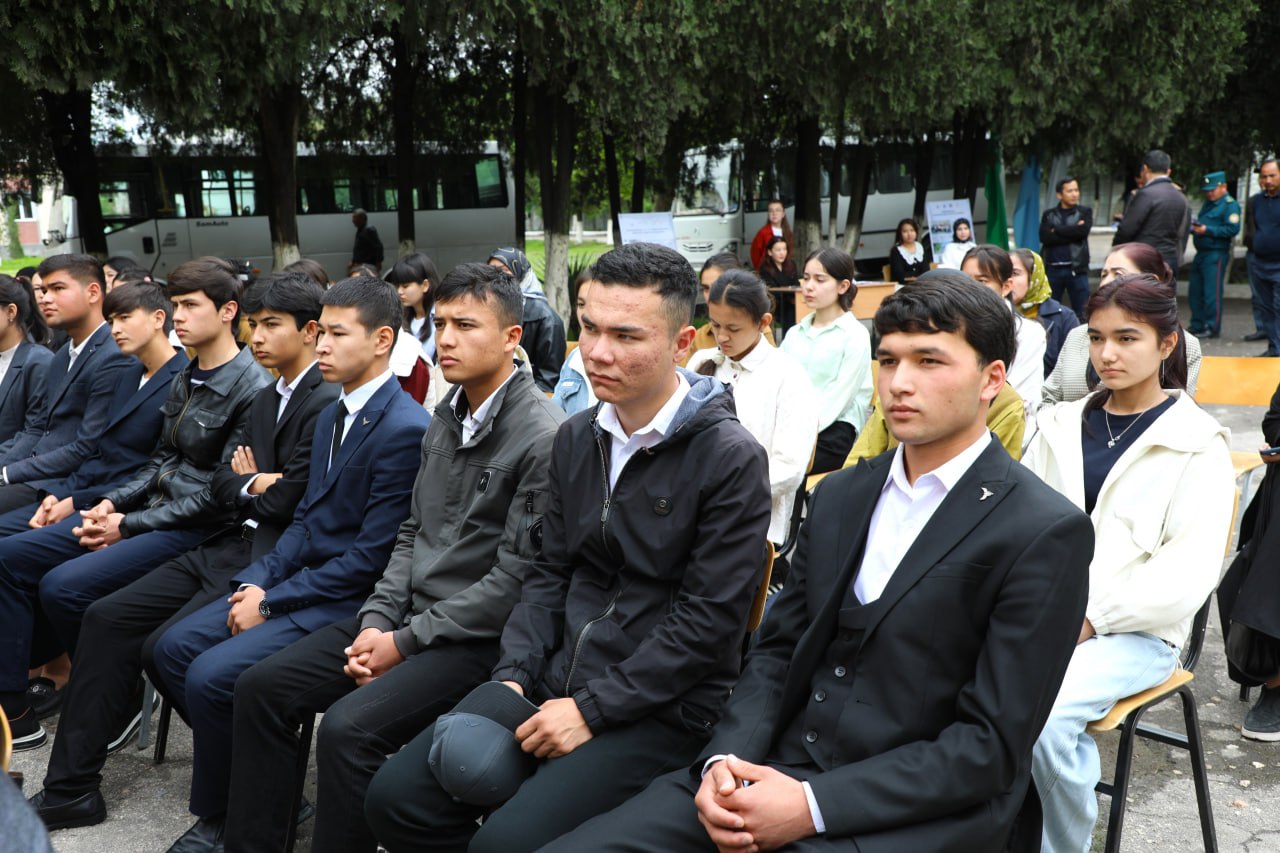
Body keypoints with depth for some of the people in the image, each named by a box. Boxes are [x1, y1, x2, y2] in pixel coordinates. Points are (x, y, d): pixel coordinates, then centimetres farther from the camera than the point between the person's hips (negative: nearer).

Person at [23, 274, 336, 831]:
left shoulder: (327, 403, -15)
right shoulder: (266, 399, 18)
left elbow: (284, 504, -18)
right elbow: (221, 482, 17)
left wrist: (247, 483, 3)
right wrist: (252, 485, -5)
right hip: (230, 547, 10)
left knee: (164, 647, -20)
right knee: (106, 618, 1)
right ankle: (71, 790, 7)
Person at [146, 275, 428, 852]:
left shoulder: (405, 429, -18)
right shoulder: (332, 415, 12)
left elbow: (372, 556, -20)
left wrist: (271, 602, -15)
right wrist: (256, 581, -2)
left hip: (344, 599, -9)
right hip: (296, 577, 9)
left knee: (211, 674, -19)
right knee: (170, 651, 1)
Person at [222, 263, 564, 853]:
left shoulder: (542, 437, -17)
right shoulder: (445, 418, 10)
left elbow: (516, 577, -18)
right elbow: (412, 533, 14)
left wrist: (406, 643, -14)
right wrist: (376, 622, -1)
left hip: (476, 637, -8)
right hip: (406, 617, 8)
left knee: (348, 727, -26)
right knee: (260, 688, 1)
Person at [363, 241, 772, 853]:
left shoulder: (731, 459, -13)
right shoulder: (575, 439, 9)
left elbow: (708, 620, -15)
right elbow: (549, 572, 12)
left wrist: (592, 709, -16)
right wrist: (513, 676, -2)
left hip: (659, 706, -6)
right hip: (556, 680, 6)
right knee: (395, 797, -6)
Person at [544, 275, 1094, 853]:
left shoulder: (1046, 534, -8)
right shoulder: (839, 495, 11)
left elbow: (991, 745, -12)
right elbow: (778, 650, 11)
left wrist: (813, 805, -19)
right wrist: (725, 760, -7)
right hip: (776, 772, 5)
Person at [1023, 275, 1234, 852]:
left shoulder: (1197, 446, 0)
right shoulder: (1062, 424, 14)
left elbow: (1188, 574, -9)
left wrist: (1092, 617, -16)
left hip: (1134, 632, -4)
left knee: (1044, 714, -32)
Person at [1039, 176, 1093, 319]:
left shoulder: (1085, 212, 7)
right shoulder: (1049, 215, 10)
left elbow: (1082, 231, -12)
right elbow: (1044, 237, -7)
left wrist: (1057, 231, -4)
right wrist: (1072, 233, -8)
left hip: (1077, 269, -1)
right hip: (1053, 269, 2)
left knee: (1080, 312, -2)